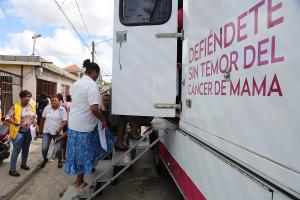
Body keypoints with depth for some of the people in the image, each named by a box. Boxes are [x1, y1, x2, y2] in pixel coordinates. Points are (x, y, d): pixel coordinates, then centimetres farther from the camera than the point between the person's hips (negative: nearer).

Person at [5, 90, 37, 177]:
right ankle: (12, 169, 4)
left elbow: (35, 117, 17)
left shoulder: (31, 107, 6)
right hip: (19, 131, -6)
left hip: (29, 131, 6)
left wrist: (35, 123, 0)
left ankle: (23, 164, 37)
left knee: (26, 149, 18)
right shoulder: (15, 107, -10)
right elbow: (8, 117, -11)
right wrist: (15, 123, -25)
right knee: (16, 150, -5)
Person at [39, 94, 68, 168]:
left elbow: (65, 121, -10)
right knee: (44, 148, -2)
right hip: (47, 131, 2)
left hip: (57, 132, -2)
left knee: (58, 149, -4)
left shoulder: (62, 109, -6)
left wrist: (59, 129, -23)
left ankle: (59, 161, 26)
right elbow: (43, 118, 11)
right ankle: (45, 160, 29)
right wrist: (41, 129, 13)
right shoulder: (47, 108, 1)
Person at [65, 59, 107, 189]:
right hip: (84, 125, -8)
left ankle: (79, 180, 34)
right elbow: (94, 108, -26)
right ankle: (79, 183, 22)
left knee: (77, 152, 19)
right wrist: (103, 120, -12)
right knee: (83, 154, 6)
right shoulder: (91, 85, -17)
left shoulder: (76, 84, 10)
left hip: (73, 123, 9)